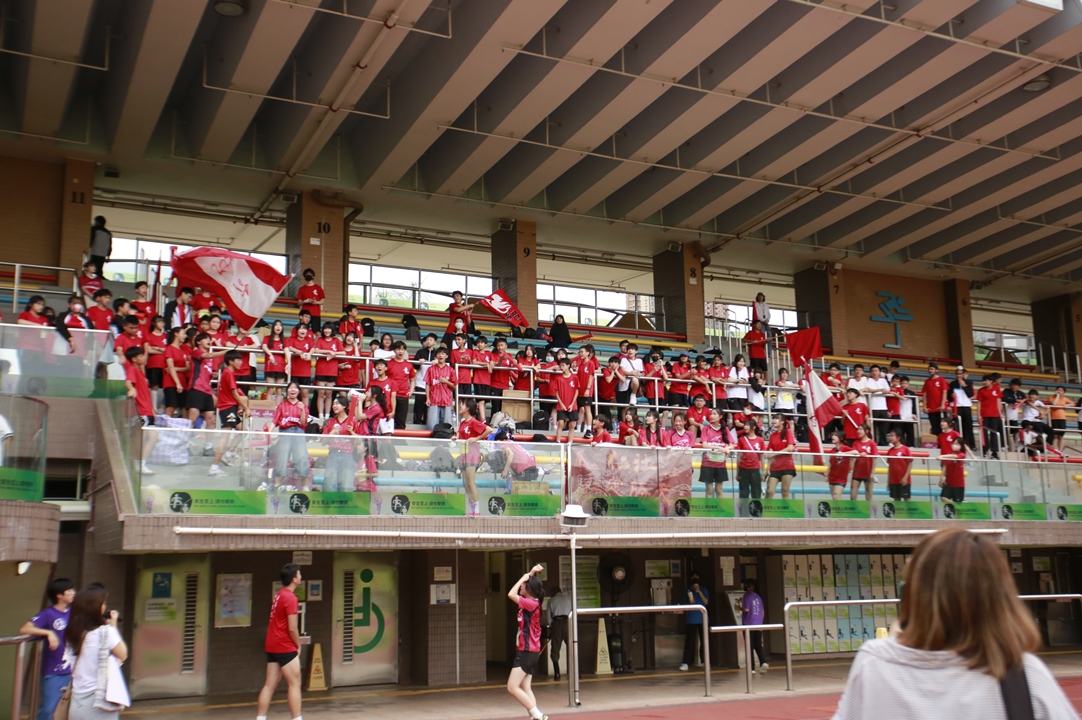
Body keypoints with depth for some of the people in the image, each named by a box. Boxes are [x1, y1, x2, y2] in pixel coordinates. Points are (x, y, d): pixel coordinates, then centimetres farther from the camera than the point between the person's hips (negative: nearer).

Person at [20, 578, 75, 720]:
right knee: (47, 709, -6)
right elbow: (24, 630, -22)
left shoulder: (73, 612, 6)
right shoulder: (48, 614, -11)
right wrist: (48, 632, -31)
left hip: (72, 670, 5)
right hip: (53, 672, -5)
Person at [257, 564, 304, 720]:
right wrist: (298, 645, -4)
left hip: (272, 646, 9)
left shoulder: (279, 595, 14)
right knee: (295, 684, -2)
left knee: (270, 685, 8)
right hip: (285, 647, -9)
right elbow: (292, 628, -19)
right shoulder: (290, 598, -15)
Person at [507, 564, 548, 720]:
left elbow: (511, 594, -24)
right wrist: (531, 574, 13)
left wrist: (524, 578, -14)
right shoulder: (530, 603, 10)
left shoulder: (532, 604, -16)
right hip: (526, 651, 10)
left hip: (527, 652, -10)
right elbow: (525, 583, 25)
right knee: (525, 688, 8)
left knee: (512, 687, -11)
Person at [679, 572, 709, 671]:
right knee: (690, 641, -8)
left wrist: (699, 591, -12)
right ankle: (685, 663, -13)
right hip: (692, 620, -1)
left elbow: (706, 602, -5)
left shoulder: (703, 590, 8)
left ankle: (701, 661, 16)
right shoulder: (688, 591, 7)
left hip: (703, 619, 1)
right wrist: (690, 602, -10)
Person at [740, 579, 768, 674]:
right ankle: (763, 662, -12)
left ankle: (751, 668, 0)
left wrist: (739, 608, 2)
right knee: (758, 646, 10)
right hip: (758, 625, 5)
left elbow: (746, 609, -17)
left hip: (748, 625, -5)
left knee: (750, 647, 1)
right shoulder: (758, 596, 11)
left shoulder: (746, 596, -8)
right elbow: (763, 611, 14)